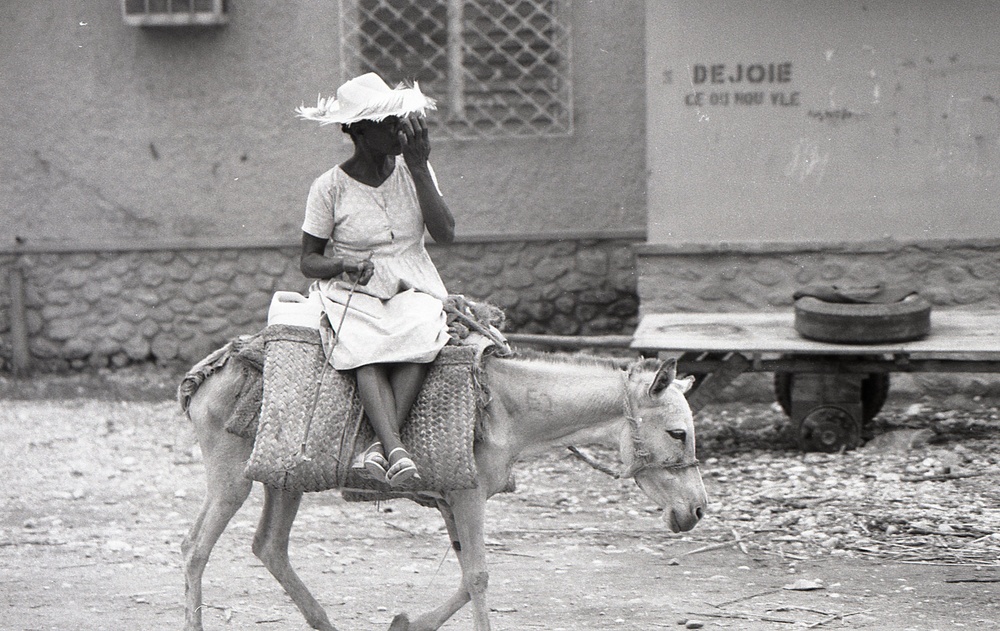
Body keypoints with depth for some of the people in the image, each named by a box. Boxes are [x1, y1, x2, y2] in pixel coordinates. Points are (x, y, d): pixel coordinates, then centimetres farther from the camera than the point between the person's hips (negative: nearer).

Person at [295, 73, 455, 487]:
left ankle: (381, 446, -38)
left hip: (413, 287, 2)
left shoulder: (412, 171, 5)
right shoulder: (330, 187, -2)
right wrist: (342, 266, -20)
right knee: (366, 350, -36)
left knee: (419, 337, -34)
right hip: (354, 292, -2)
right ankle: (395, 450, -48)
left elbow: (445, 233, -6)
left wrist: (419, 168, -11)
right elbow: (308, 260, 3)